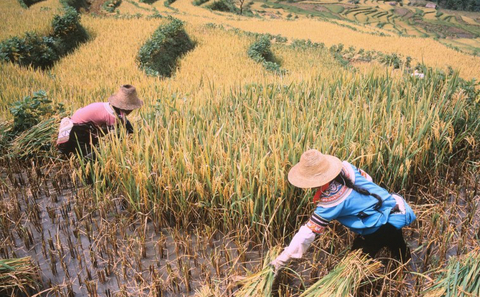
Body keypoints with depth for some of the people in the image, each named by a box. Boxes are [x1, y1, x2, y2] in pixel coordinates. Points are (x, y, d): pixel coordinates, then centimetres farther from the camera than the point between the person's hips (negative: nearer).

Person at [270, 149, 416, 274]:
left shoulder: (331, 201, -30)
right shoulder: (345, 167, -12)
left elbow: (309, 231, -27)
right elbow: (366, 178, 7)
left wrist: (284, 258, -21)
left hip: (386, 223, -9)